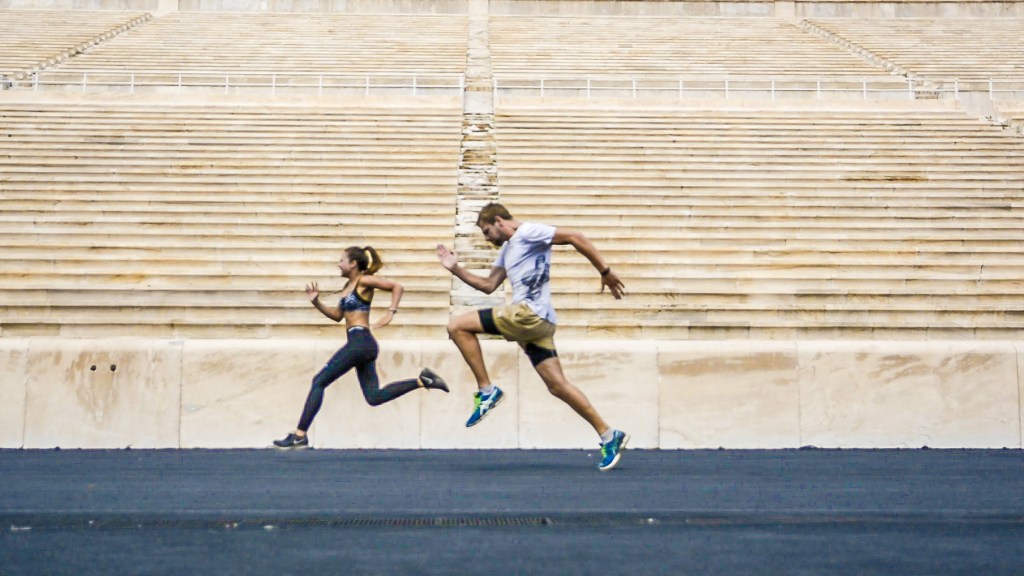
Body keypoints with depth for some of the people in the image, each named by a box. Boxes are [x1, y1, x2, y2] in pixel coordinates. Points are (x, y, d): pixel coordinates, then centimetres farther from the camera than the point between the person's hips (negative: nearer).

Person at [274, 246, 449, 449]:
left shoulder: (364, 281, -6)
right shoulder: (349, 285, 20)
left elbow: (396, 286, -10)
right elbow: (337, 315, 23)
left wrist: (390, 314, -15)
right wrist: (316, 301, 11)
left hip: (360, 342, -10)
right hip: (361, 344, 10)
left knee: (319, 381, -7)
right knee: (374, 396, 7)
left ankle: (300, 436, -6)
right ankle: (423, 380, 6)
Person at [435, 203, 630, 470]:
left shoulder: (528, 232, -4)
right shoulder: (507, 250, 25)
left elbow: (574, 237, -10)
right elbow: (488, 285, 28)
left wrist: (605, 271, -12)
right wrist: (456, 269, 19)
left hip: (531, 313, -10)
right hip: (534, 322, 10)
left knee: (457, 326, -9)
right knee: (557, 385, 4)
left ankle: (486, 390, -8)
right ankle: (608, 435, 5)